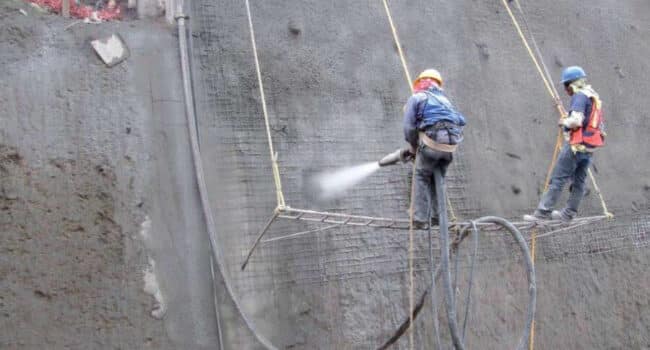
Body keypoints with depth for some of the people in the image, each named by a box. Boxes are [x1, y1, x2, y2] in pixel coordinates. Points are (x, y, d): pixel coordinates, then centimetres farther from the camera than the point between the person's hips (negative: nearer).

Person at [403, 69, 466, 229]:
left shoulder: (416, 98, 11)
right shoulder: (444, 99, 29)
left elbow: (409, 127, 1)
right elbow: (461, 121, 18)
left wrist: (414, 147, 14)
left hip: (431, 142, -5)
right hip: (450, 145, 5)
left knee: (422, 178, 7)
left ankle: (420, 219, 0)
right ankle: (437, 216, 20)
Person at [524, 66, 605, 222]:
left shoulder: (579, 96, -11)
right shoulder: (594, 96, 19)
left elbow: (576, 121, -23)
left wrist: (563, 122, -4)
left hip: (576, 145, -10)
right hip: (589, 148, 10)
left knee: (558, 179, -8)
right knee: (579, 181, 12)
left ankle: (543, 212, -8)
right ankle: (568, 213, 21)